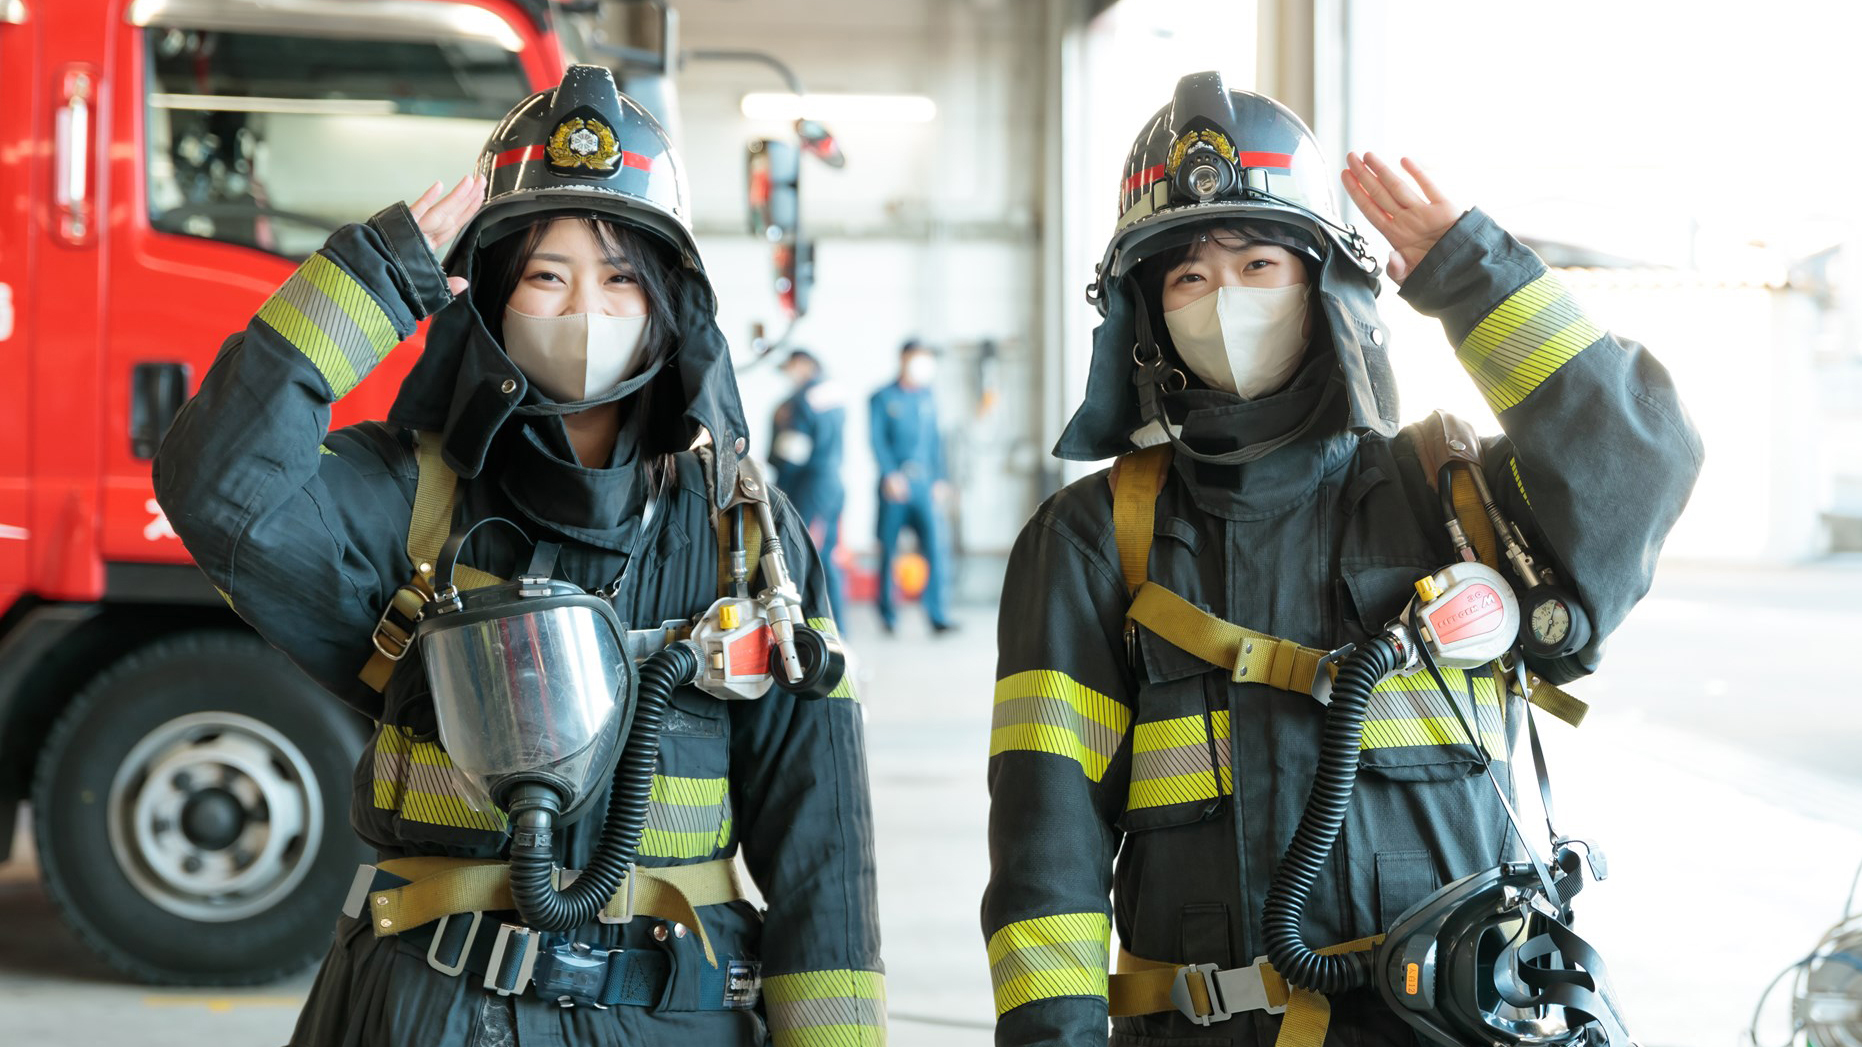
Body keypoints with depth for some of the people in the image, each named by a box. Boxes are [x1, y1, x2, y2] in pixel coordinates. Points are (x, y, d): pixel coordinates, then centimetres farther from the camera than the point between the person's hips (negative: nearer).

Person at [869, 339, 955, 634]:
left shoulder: (928, 397, 13)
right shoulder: (883, 398, 1)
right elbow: (877, 440, -5)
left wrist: (938, 478, 12)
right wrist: (891, 474, -16)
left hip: (923, 483, 3)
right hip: (894, 484, -3)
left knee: (934, 545, -9)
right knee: (889, 548, 4)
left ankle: (937, 615, -10)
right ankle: (887, 612, 19)